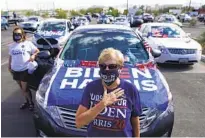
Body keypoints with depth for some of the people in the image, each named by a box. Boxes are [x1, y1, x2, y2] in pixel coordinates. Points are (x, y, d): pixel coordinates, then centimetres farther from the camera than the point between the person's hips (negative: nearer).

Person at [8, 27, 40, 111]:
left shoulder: (28, 43, -1)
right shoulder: (12, 46, 12)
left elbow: (37, 51, 2)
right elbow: (10, 57, 18)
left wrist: (33, 55, -17)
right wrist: (9, 67, 10)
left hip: (25, 69, -5)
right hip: (15, 70, 5)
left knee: (25, 88, -2)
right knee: (22, 88, 16)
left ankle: (31, 102, 19)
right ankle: (27, 101, 32)